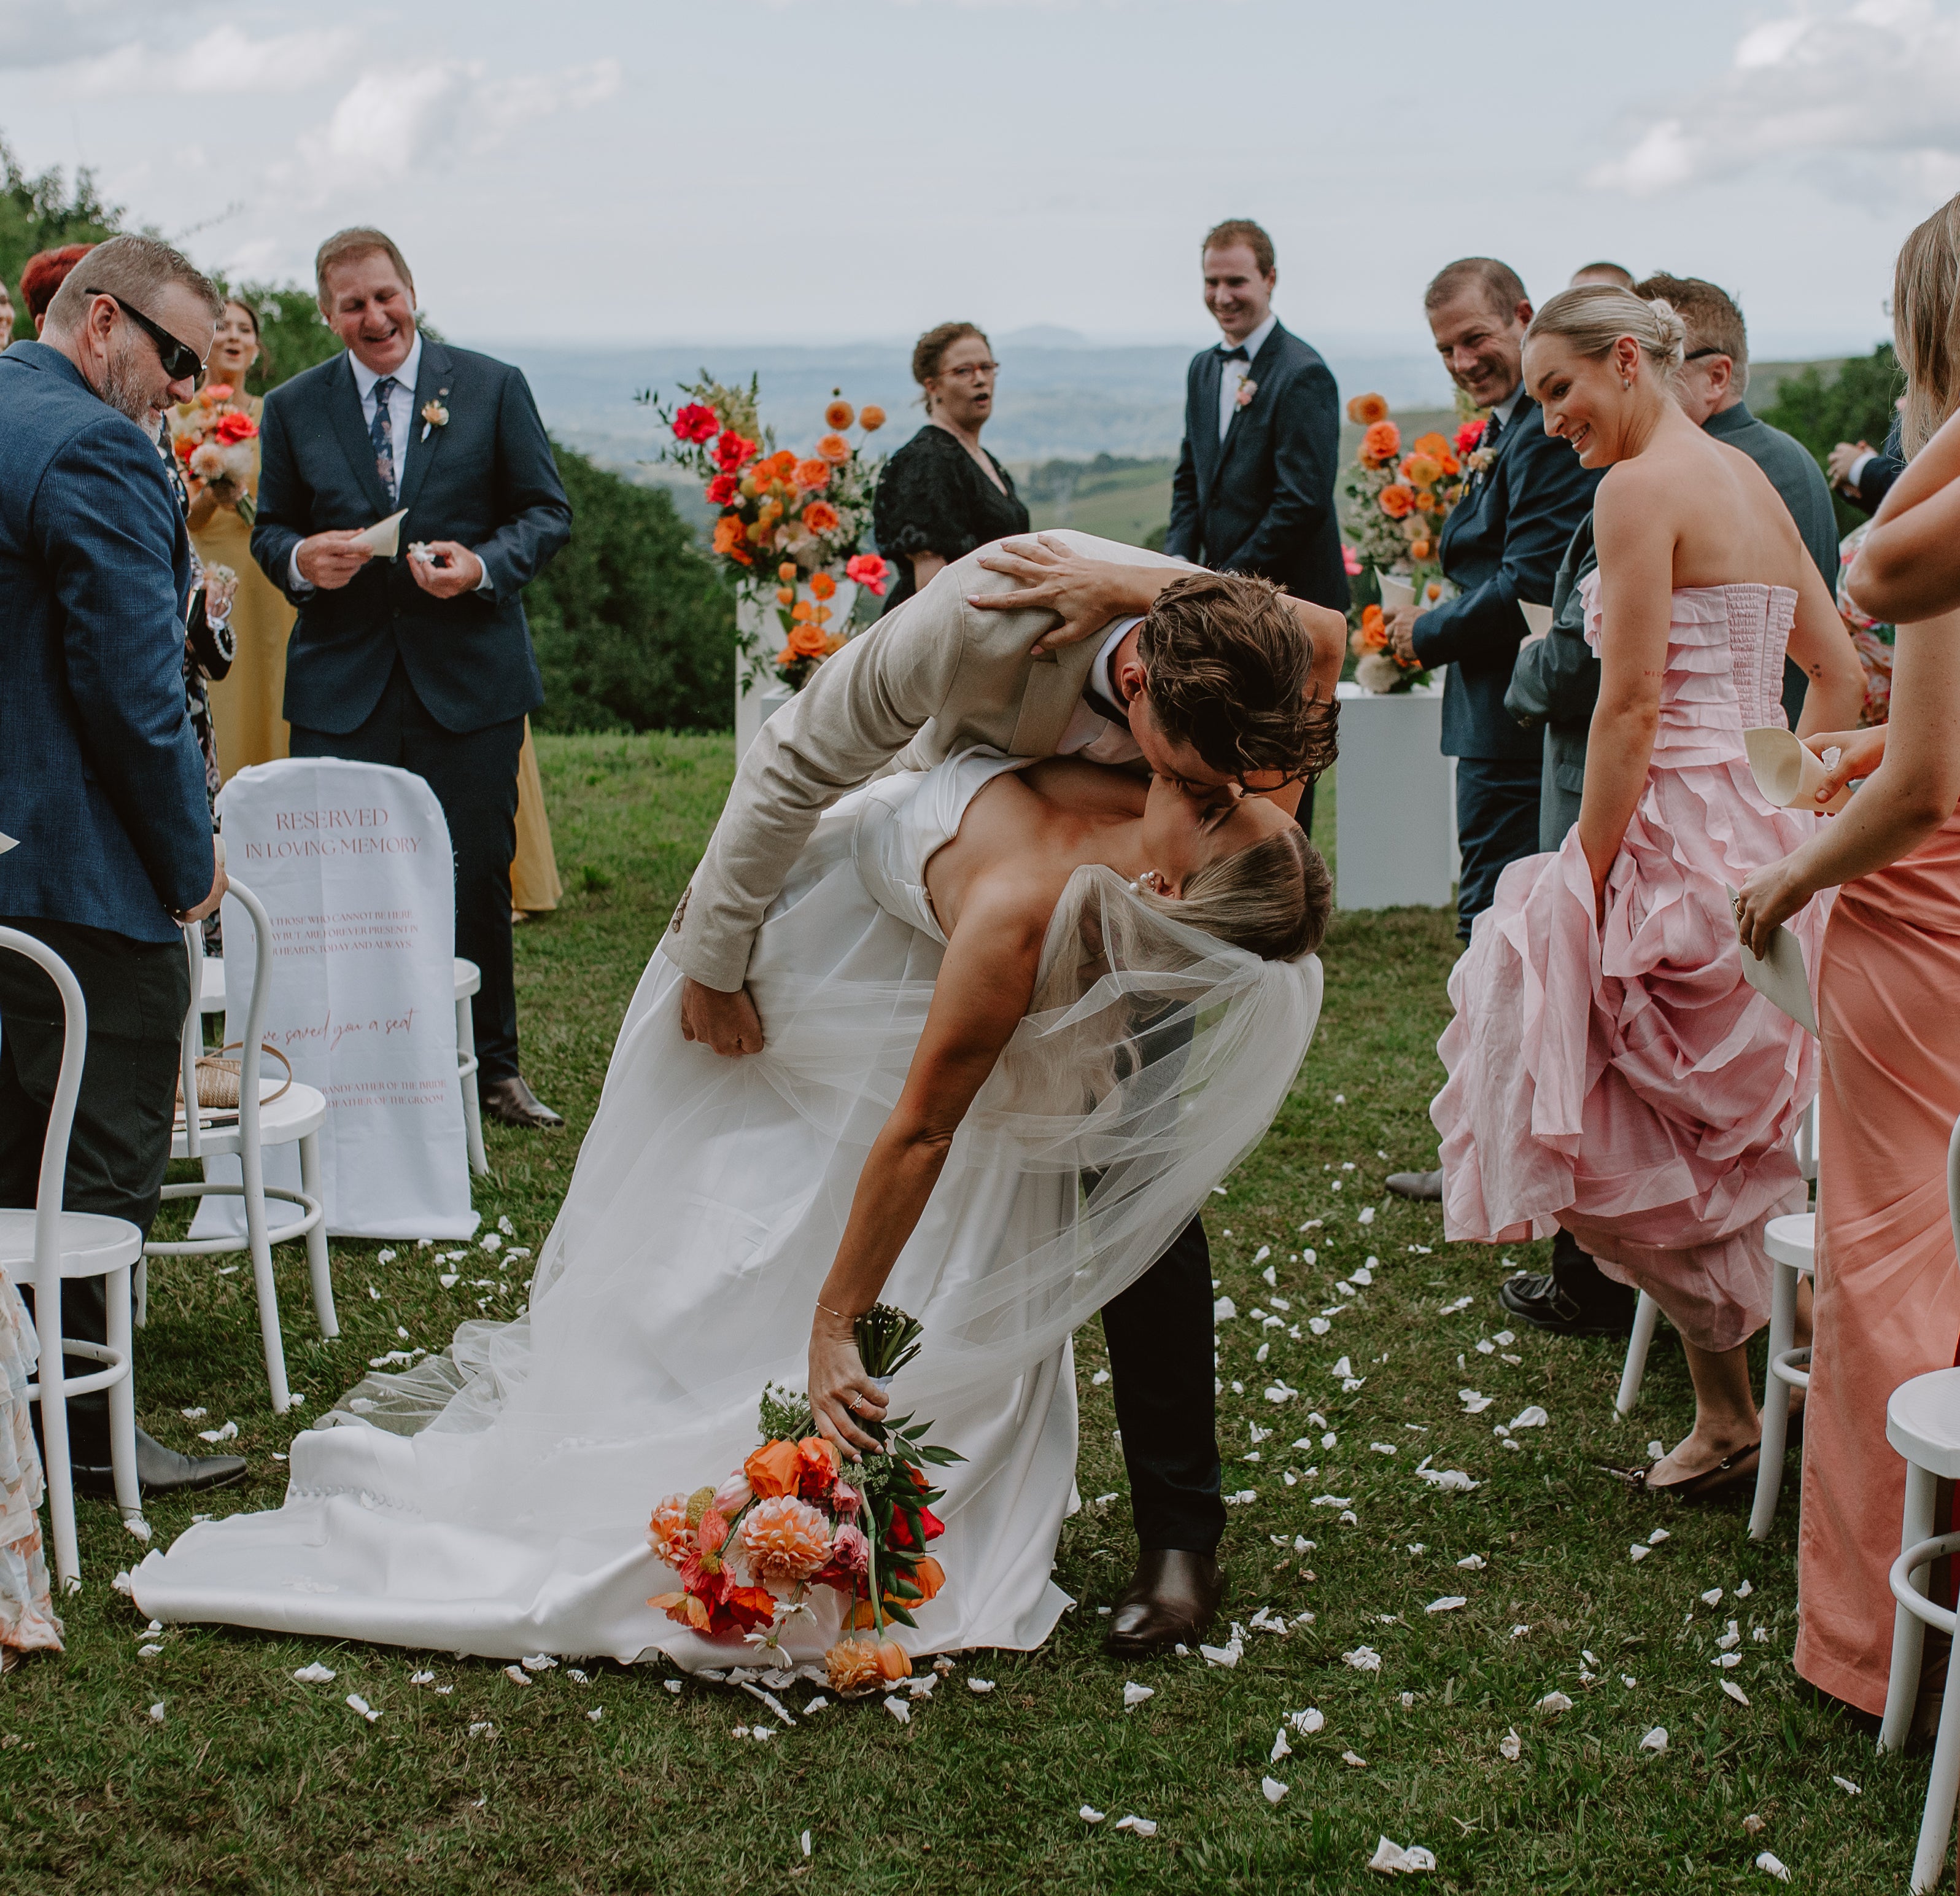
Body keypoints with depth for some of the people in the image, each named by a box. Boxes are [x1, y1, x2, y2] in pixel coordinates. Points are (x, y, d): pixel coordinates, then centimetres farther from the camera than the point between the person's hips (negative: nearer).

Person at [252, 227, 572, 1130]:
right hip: (341, 686, 1)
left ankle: (492, 1066, 22)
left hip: (468, 680, -1)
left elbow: (547, 511, 4)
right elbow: (270, 527, 13)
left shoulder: (492, 388, 4)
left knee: (479, 878, 6)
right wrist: (300, 557, -11)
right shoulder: (293, 407, 8)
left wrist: (485, 564, -15)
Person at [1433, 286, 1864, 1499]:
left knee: (1641, 1149, 4)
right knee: (1730, 1147, 17)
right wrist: (1780, 811, 19)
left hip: (1682, 841, -9)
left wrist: (1586, 884, -14)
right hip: (1768, 839, 9)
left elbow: (1630, 710, -18)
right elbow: (1842, 678, 17)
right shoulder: (1750, 479, 14)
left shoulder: (1642, 486, -12)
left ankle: (1730, 1421, 12)